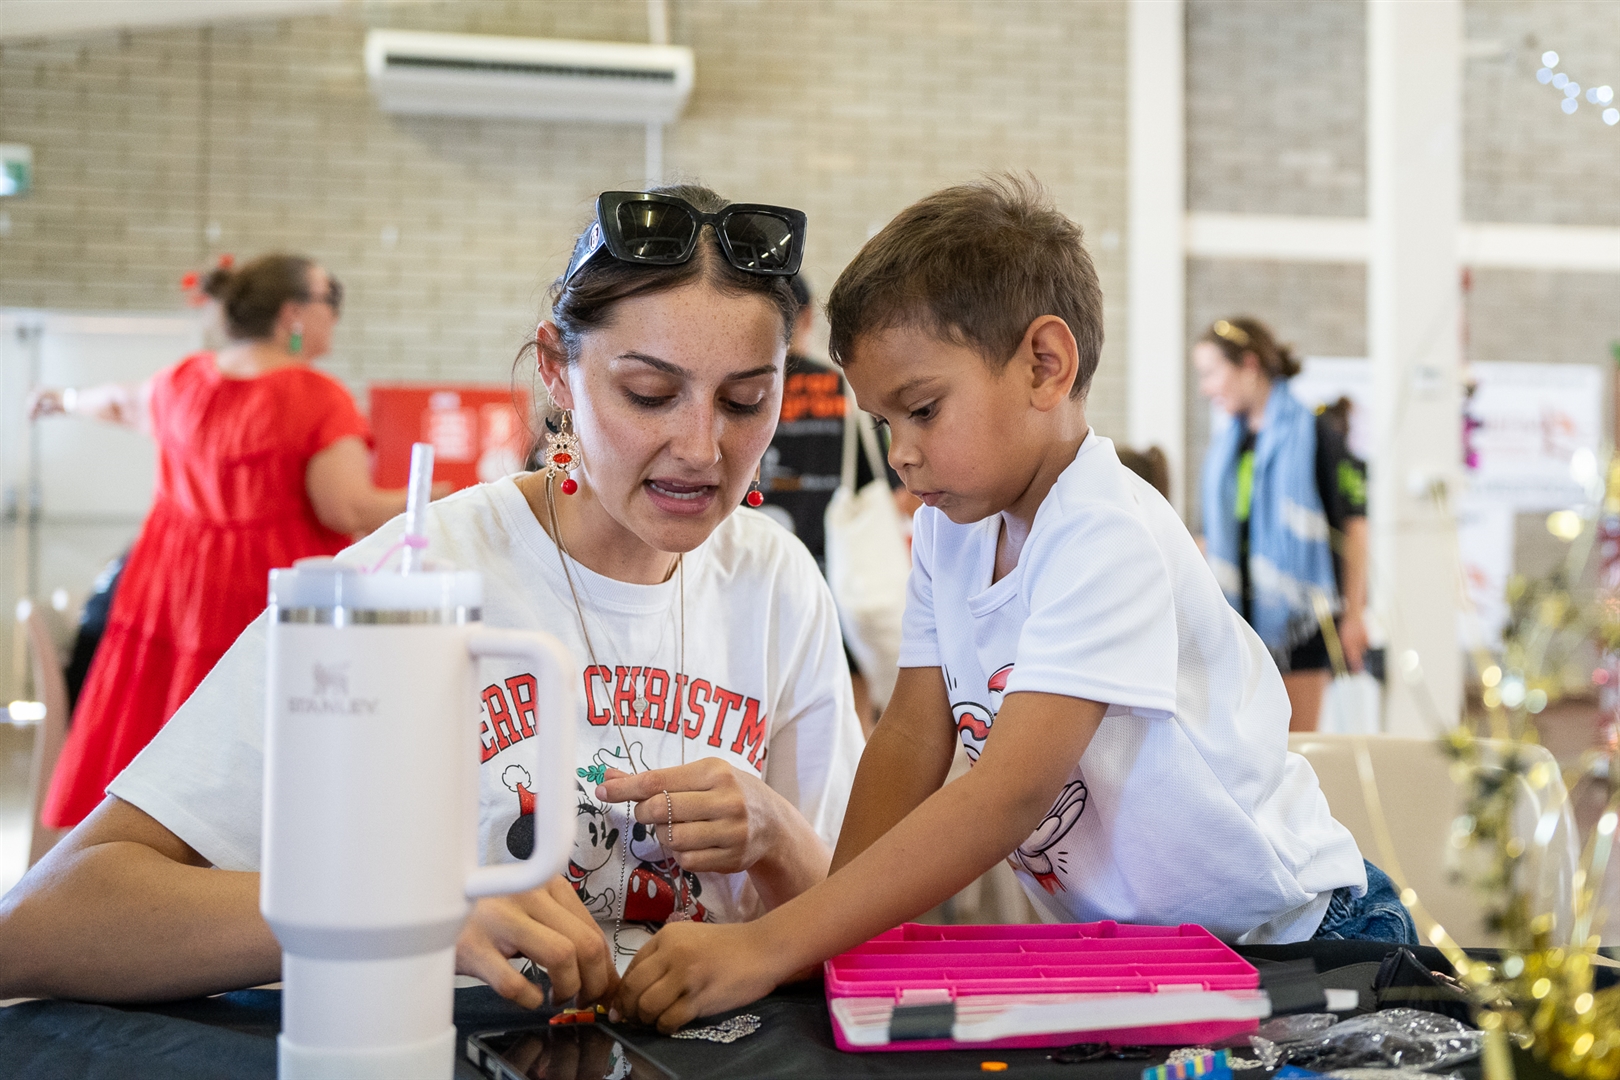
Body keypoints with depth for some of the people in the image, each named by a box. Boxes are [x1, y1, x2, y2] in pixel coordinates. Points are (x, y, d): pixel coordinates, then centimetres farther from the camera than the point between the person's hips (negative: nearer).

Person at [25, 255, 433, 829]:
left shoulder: (181, 382, 10)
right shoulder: (317, 397, -12)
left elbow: (122, 402, 31)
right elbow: (346, 509, -19)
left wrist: (68, 400, 53)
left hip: (174, 598, 7)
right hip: (271, 607, -7)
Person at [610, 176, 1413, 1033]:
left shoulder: (1107, 539, -24)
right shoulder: (951, 523, 2)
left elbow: (1011, 793, -32)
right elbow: (912, 734, 0)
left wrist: (773, 947, -36)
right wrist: (836, 931, -12)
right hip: (1120, 945, 7)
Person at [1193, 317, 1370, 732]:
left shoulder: (1314, 431, -3)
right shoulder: (1223, 443, 14)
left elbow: (1353, 524, -5)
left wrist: (1353, 614, -9)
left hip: (1298, 616, -5)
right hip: (1236, 615, 5)